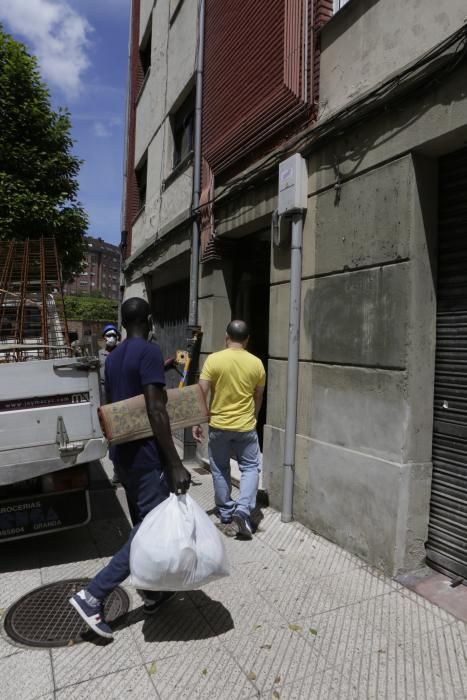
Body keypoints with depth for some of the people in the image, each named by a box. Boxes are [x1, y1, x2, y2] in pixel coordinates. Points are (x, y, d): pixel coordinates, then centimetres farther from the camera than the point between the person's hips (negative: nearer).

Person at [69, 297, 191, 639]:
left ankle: (154, 593, 31)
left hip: (124, 454, 9)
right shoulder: (150, 351, -17)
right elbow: (156, 411, -24)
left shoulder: (112, 358, 10)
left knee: (142, 523, 18)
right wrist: (175, 464, -23)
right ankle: (93, 594, 2)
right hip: (147, 456, -9)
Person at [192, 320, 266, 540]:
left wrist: (196, 422, -2)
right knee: (250, 467, 13)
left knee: (220, 470, 16)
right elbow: (258, 398, 7)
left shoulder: (213, 360, -10)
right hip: (246, 426, 1)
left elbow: (201, 394, -11)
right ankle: (243, 509, -3)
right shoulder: (256, 363, -4)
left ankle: (226, 511, 27)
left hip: (218, 425, 0)